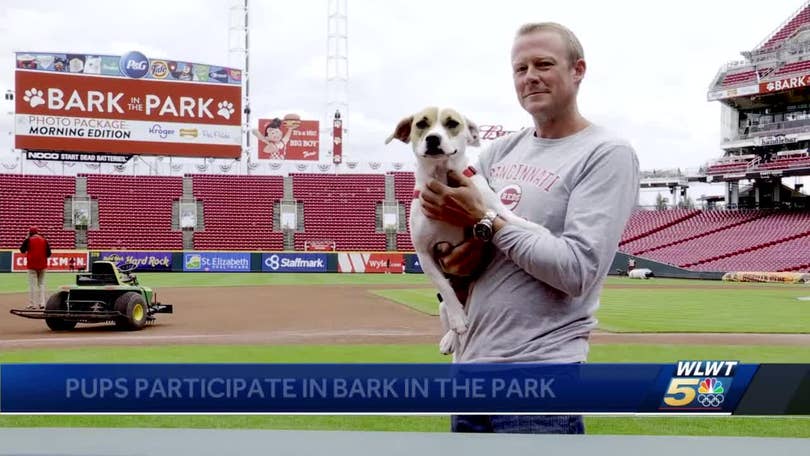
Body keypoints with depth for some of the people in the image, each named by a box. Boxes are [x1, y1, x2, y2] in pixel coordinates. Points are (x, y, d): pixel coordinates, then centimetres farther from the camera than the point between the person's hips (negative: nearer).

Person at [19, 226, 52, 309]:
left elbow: (22, 250, 7)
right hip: (42, 265, 3)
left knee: (32, 284, 0)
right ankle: (42, 303, 6)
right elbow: (49, 254, 2)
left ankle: (33, 304, -2)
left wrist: (26, 238, 12)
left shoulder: (28, 240, -4)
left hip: (32, 265, -3)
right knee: (41, 284, 10)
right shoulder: (44, 240, 3)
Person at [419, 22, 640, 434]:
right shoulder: (502, 149, 11)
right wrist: (462, 253, -10)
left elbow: (577, 270, -19)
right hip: (470, 364, 7)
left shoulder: (608, 154, -9)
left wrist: (482, 220, -15)